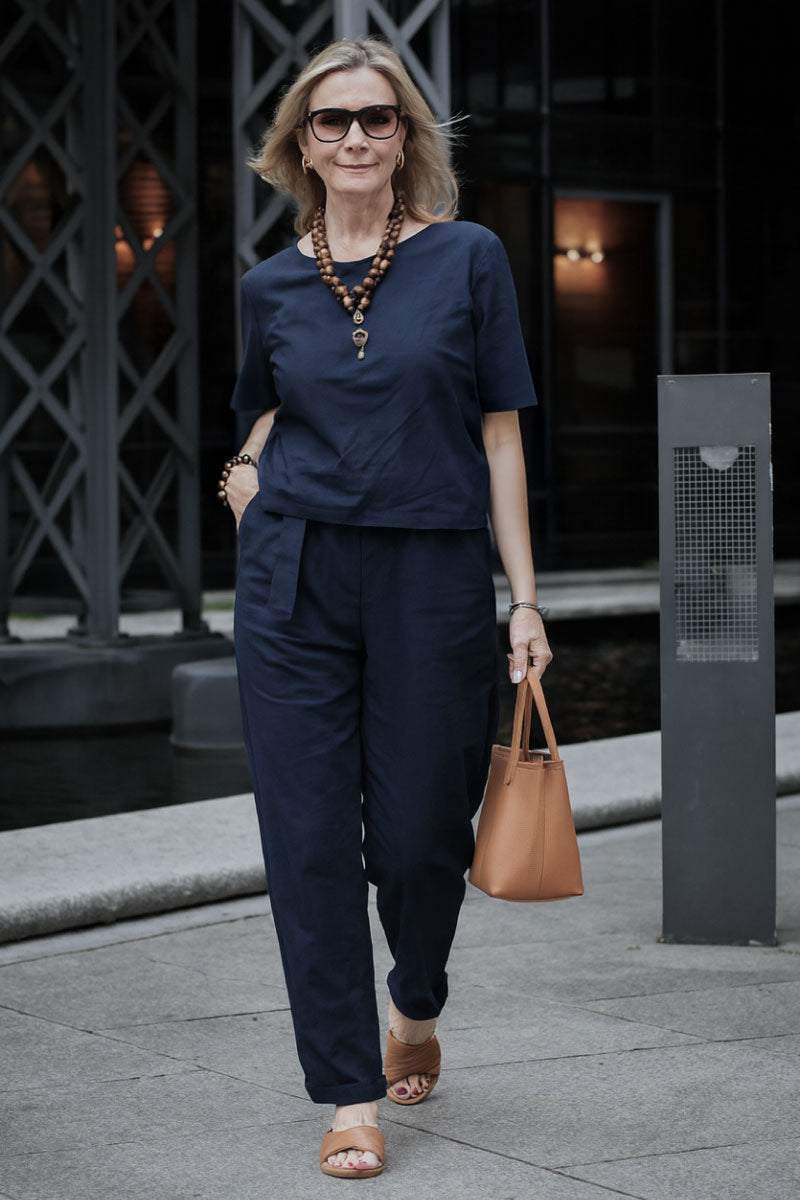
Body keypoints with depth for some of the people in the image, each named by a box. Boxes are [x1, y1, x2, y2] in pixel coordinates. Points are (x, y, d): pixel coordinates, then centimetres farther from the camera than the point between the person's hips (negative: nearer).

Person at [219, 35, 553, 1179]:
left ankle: (416, 1006, 37)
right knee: (312, 839, -1)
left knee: (419, 830, 3)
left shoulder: (468, 258, 0)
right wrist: (249, 474, 3)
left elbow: (500, 436, 0)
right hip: (296, 581, 2)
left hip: (434, 579, -2)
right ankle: (351, 1095, 10)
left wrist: (525, 599, -3)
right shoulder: (271, 285, 8)